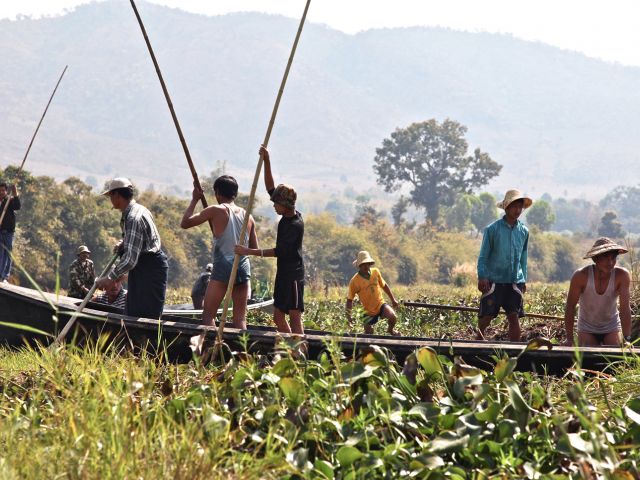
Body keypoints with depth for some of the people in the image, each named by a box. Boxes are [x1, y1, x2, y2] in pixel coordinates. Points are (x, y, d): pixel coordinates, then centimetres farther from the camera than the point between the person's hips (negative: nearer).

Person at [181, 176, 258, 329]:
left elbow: (185, 223, 0)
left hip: (223, 266, -4)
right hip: (243, 267, 4)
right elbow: (255, 248, 16)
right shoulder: (248, 216, 10)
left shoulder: (216, 210, -3)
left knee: (208, 315, 0)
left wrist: (194, 200, 10)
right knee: (240, 319, 6)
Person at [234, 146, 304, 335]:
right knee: (278, 316, 10)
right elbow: (270, 188, 11)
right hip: (284, 273, 10)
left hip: (293, 274, -10)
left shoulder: (296, 224, -18)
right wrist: (266, 161, 2)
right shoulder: (287, 216, 8)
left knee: (295, 316, -15)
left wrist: (250, 251, -22)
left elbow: (279, 251, -22)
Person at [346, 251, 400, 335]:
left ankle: (390, 330, 9)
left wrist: (393, 300, 14)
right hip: (369, 312, -2)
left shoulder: (375, 272, -3)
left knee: (392, 317, -25)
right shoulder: (354, 281, -14)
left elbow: (384, 285, 13)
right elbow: (349, 300, -7)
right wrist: (348, 315, -14)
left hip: (380, 305, 2)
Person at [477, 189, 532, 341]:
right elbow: (483, 256, 0)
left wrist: (523, 280, 15)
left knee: (514, 318, -2)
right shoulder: (493, 229, -2)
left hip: (515, 282, 3)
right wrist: (482, 277, -10)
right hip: (494, 281, -3)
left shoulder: (524, 231, 9)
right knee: (485, 318, -4)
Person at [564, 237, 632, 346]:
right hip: (587, 329, 0)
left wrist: (627, 339, -32)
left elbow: (625, 308, -26)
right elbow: (570, 307, -17)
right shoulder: (581, 276, -26)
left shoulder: (622, 275, -25)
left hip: (612, 328, 1)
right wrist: (569, 339, -16)